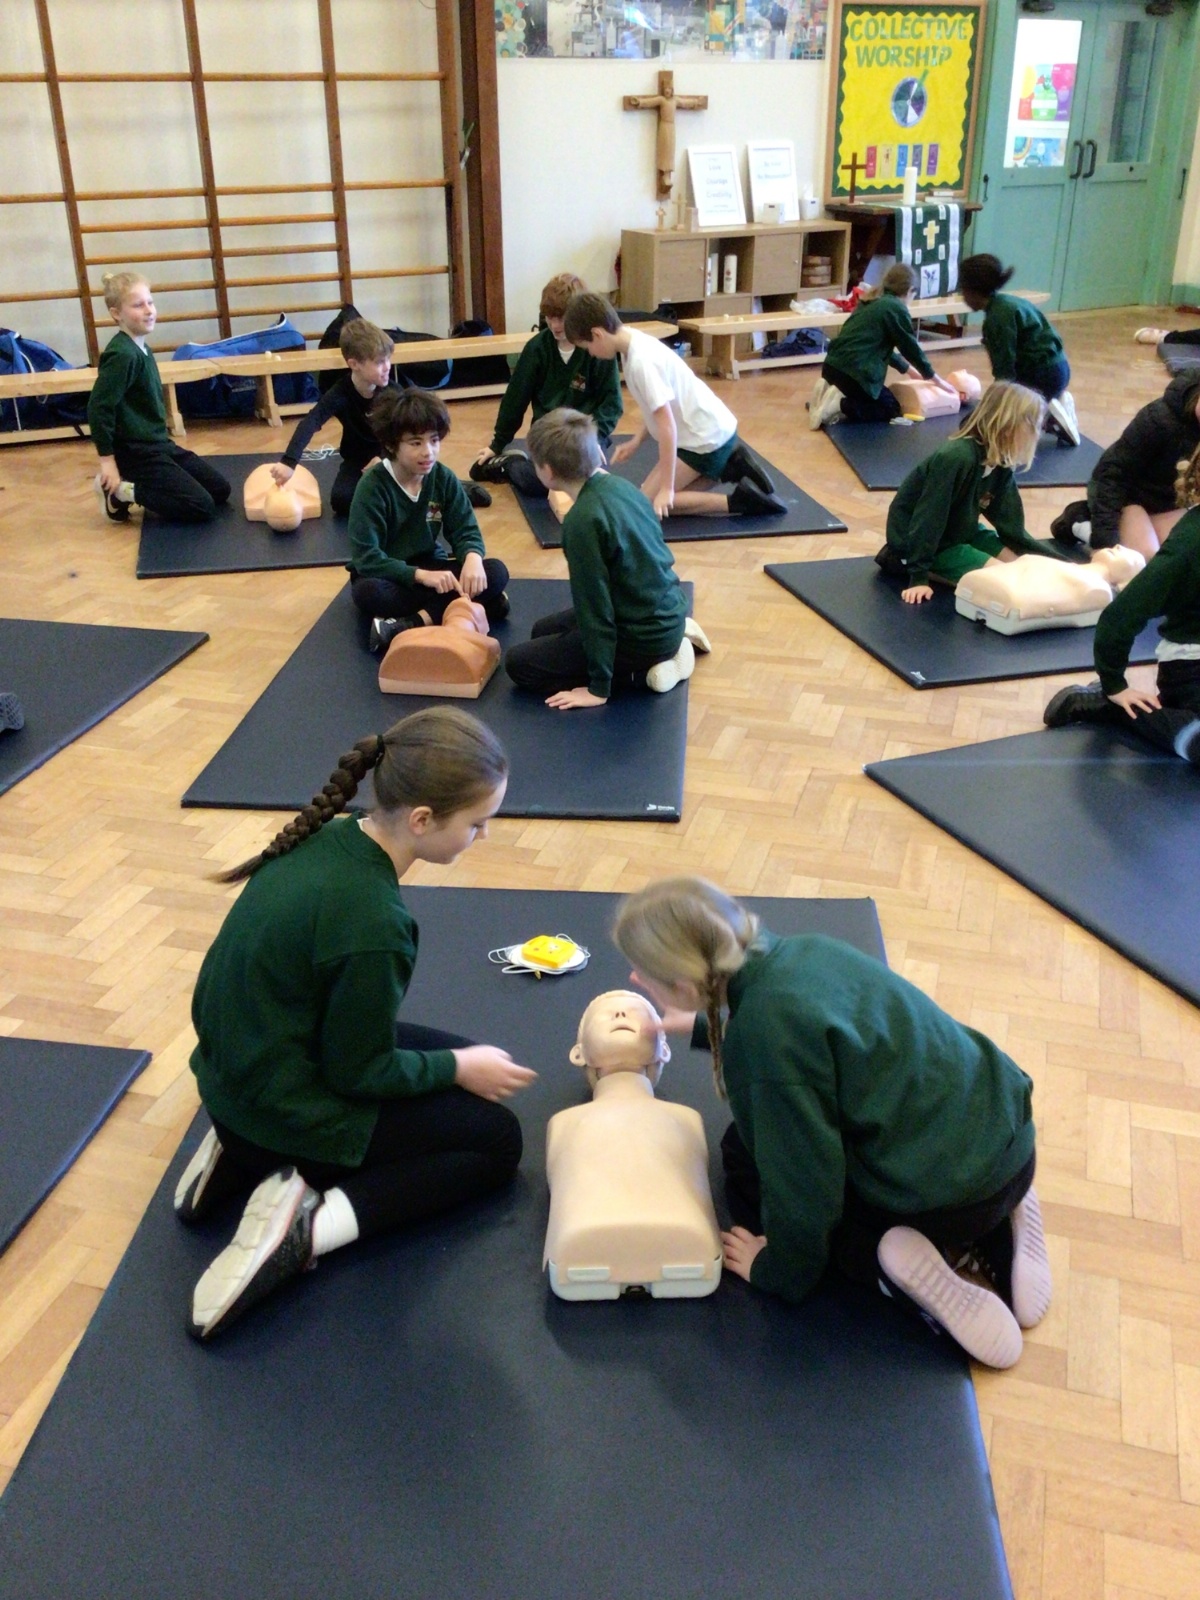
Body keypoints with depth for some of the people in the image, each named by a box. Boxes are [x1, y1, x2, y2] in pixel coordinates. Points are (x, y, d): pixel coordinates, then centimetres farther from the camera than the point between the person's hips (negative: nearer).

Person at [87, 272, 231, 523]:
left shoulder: (141, 350, 9)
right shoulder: (122, 354, -19)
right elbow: (98, 408, -22)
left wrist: (160, 442, 18)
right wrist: (107, 460, -20)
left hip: (159, 444, 9)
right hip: (136, 452, -9)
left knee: (220, 490, 13)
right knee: (202, 508, -13)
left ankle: (135, 485, 13)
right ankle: (120, 491, -5)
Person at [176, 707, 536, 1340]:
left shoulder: (330, 837, -8)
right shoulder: (371, 922, -32)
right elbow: (362, 1072, -18)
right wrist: (458, 1068, -1)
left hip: (243, 1070, 8)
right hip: (287, 1112, -8)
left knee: (454, 1056, 22)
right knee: (497, 1136, 8)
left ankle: (242, 1157, 11)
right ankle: (306, 1225, -8)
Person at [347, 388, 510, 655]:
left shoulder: (443, 478, -7)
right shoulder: (372, 486, -19)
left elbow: (465, 530, -5)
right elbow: (365, 557, -24)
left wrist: (473, 558, -31)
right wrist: (421, 575, -37)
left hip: (429, 566, 4)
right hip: (386, 574, -4)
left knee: (496, 572, -21)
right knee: (367, 591, -39)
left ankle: (413, 623, -32)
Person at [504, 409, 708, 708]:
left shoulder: (583, 520, -26)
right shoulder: (621, 485, -2)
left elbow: (594, 605, -22)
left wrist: (599, 688, -14)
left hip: (644, 636, -8)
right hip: (670, 613, 8)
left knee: (518, 663, 1)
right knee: (543, 631, 25)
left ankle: (641, 673, -4)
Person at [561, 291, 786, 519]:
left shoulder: (641, 361, -26)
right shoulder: (635, 342, 2)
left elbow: (667, 425, -27)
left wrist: (666, 488, -25)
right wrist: (636, 441, 11)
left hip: (708, 438, -9)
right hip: (715, 429, 9)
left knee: (647, 502, -7)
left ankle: (738, 501, -11)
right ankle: (730, 466, 11)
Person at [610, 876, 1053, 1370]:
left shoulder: (764, 1037, -26)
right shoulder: (799, 950, -1)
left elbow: (801, 1180, -18)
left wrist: (778, 1271, 2)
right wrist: (700, 1026, 35)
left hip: (950, 1192, -7)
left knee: (744, 1162, 12)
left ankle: (891, 1259, -7)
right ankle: (993, 1227, 14)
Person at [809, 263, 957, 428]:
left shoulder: (870, 302, 20)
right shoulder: (896, 308, -5)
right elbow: (911, 348, 3)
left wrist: (910, 370, 38)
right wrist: (937, 380, 17)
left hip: (832, 365, 9)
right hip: (853, 372, -9)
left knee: (882, 400, 29)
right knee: (892, 410, 10)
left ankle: (829, 398, 7)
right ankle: (839, 405, -10)